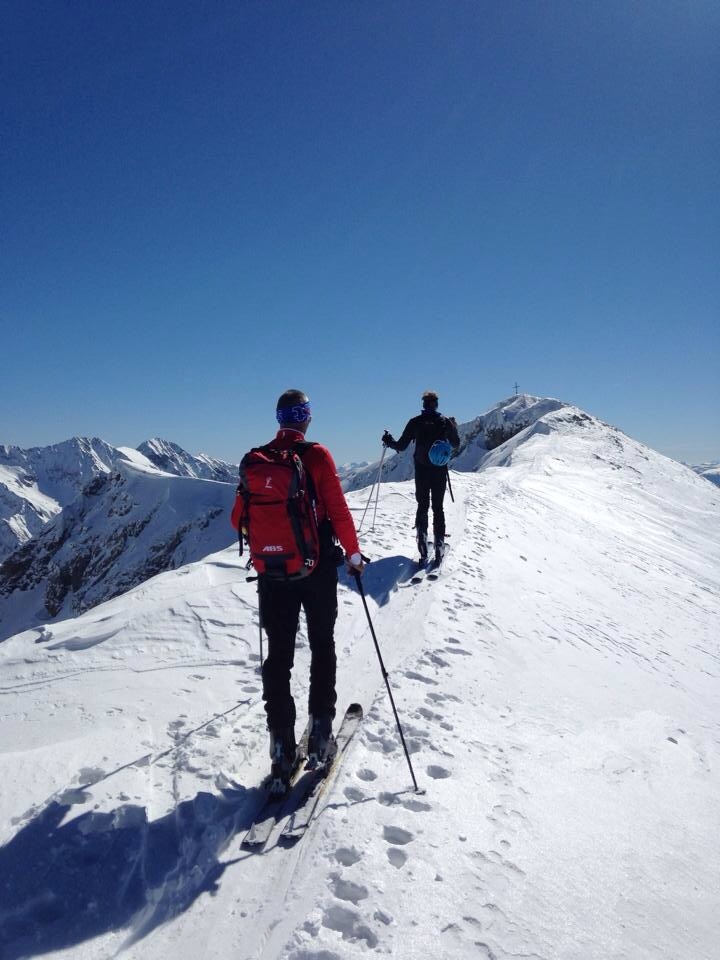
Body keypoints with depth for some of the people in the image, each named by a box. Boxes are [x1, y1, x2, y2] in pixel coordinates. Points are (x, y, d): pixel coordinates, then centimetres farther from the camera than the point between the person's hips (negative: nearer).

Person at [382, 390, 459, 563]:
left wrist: (388, 441, 19)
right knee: (438, 507, 8)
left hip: (421, 471, 0)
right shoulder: (445, 422, -1)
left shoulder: (415, 422, -4)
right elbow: (456, 445, 10)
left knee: (422, 506, 10)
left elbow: (401, 446, -1)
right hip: (440, 471, 0)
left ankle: (423, 548, 1)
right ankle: (439, 546, 3)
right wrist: (453, 428, 27)